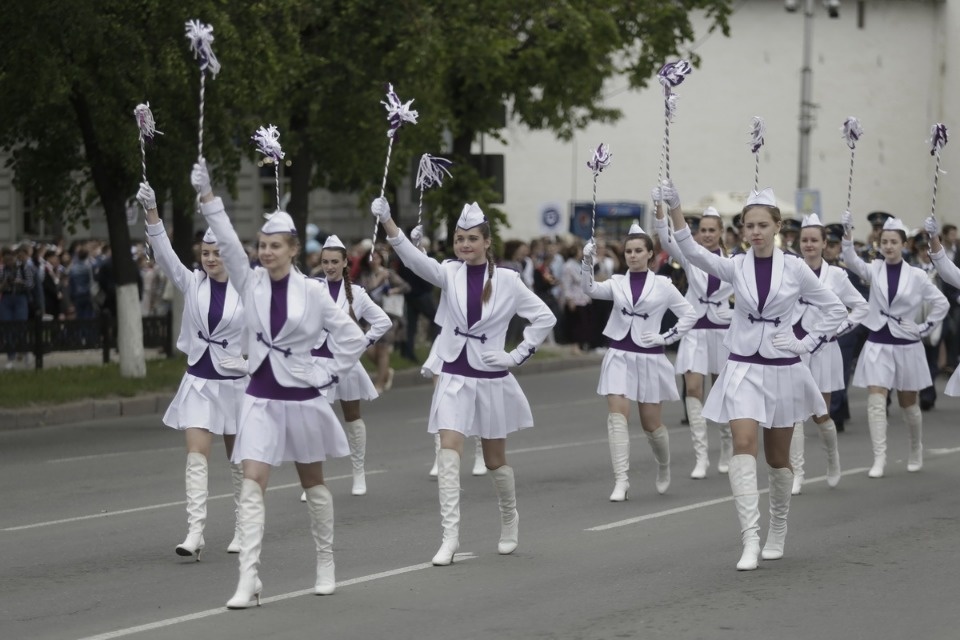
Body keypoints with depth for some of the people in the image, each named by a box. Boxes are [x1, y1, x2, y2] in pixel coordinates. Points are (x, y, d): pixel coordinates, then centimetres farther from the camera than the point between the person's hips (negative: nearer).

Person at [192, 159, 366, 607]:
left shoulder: (311, 291, -6)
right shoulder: (250, 282, 0)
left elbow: (353, 337, 0)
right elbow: (226, 241, -13)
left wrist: (330, 376, -2)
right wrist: (206, 195, -22)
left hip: (301, 397, -1)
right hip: (260, 397, 1)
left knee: (313, 483, 13)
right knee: (252, 484, -10)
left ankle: (326, 565, 29)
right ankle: (248, 580, -15)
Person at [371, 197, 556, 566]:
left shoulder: (506, 280, -5)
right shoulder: (449, 275, -2)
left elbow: (544, 318, 1)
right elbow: (413, 258, -21)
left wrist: (518, 355, -6)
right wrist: (387, 223, -37)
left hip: (491, 378, -1)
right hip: (454, 376, 1)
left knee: (495, 460, 13)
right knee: (449, 455, -12)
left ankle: (509, 522, 38)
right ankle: (450, 538, -13)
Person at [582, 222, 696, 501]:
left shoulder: (662, 285, -1)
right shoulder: (617, 282, 4)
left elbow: (690, 314, 3)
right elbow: (591, 290, -14)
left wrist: (666, 338, -6)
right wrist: (588, 263, -28)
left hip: (649, 358, -1)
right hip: (619, 355, 1)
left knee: (651, 423, 8)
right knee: (617, 415, -13)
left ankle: (663, 468, 37)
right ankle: (621, 481, -14)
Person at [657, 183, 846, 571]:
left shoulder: (794, 268, -3)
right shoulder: (736, 267, -2)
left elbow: (835, 310, 4)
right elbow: (693, 253, -20)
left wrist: (805, 345, -5)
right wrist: (674, 210, -33)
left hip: (781, 369, 0)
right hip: (742, 368, 0)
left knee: (778, 457, 12)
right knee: (744, 446, -18)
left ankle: (778, 531, 33)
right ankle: (750, 539, -22)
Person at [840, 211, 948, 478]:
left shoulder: (916, 275, -4)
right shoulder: (874, 270, -2)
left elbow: (941, 303, 4)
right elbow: (852, 261, -22)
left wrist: (925, 328, -2)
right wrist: (846, 234, -36)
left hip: (905, 344, 0)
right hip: (877, 343, 0)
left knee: (908, 403, 14)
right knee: (876, 401, -11)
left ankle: (916, 450, 37)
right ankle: (879, 459, -11)